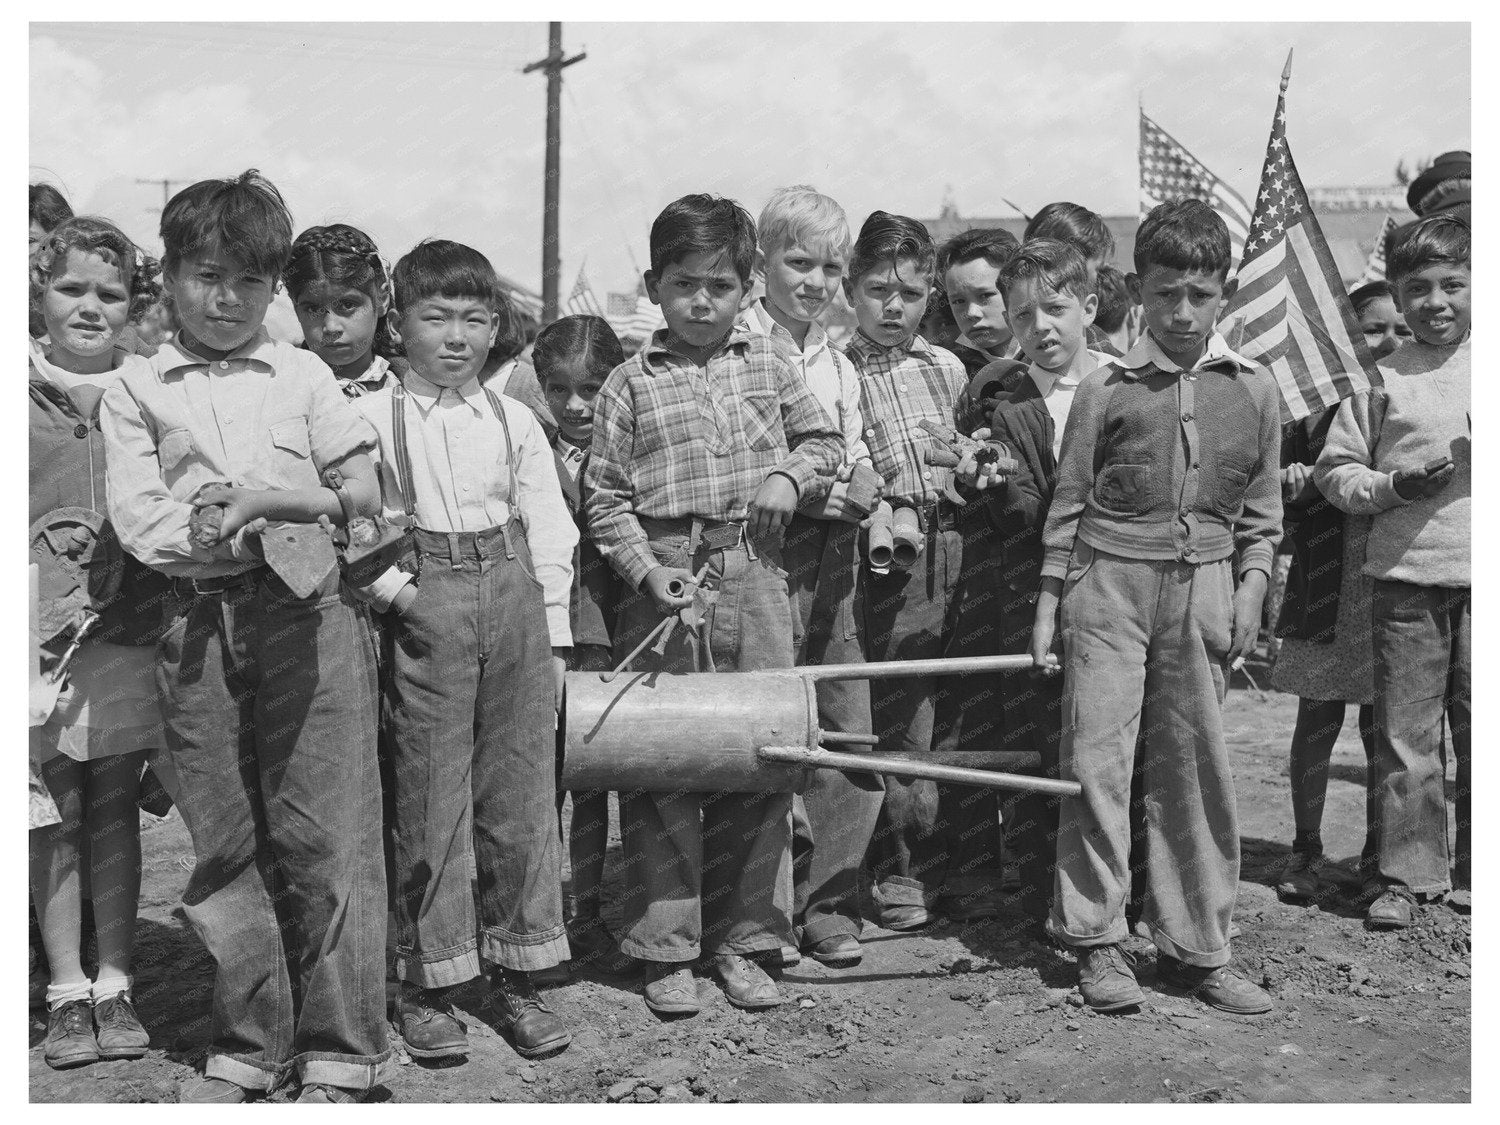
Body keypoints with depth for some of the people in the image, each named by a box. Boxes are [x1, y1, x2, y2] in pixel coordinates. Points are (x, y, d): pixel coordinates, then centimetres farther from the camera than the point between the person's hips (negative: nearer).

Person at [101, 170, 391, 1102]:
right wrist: (234, 525, -12)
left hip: (308, 614, -1)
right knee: (224, 842, 6)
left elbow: (365, 489, 6)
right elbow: (140, 522, 0)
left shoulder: (304, 374, 12)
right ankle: (250, 1043, 19)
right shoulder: (136, 393, 11)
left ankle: (340, 1052, 7)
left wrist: (286, 499, -10)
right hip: (198, 625, 1)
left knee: (325, 834, -3)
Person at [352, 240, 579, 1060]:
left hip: (516, 598, 3)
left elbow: (549, 531, 10)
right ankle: (427, 983, 14)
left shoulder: (515, 422, 10)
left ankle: (516, 974, 18)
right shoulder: (372, 419, 1)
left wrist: (554, 635, 6)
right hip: (423, 612, -3)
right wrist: (393, 590, -13)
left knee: (522, 790, 6)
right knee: (428, 794, 2)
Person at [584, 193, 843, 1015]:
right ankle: (665, 947, 14)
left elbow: (825, 441, 18)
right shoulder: (632, 382, 2)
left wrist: (793, 475, -3)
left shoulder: (769, 369, 9)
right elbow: (604, 495, 0)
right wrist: (649, 571, -12)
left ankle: (742, 939, 20)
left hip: (755, 576, 3)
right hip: (665, 580, -2)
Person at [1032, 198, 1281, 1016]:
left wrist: (1250, 588, 1)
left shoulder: (1253, 392, 6)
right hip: (1109, 581, -2)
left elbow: (1261, 513, 12)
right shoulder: (1105, 389, -1)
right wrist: (1047, 604, 2)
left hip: (1203, 589, 2)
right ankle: (1097, 942, 9)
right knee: (1098, 758, -2)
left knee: (1196, 770, 7)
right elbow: (1068, 503, 4)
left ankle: (1194, 947, 17)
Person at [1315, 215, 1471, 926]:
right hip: (1407, 578, -1)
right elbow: (1334, 468, 5)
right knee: (1405, 737, 3)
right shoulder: (1382, 376, 3)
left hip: (1478, 575, 1)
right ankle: (1407, 875, 15)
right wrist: (1393, 486, -11)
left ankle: (1475, 870, 24)